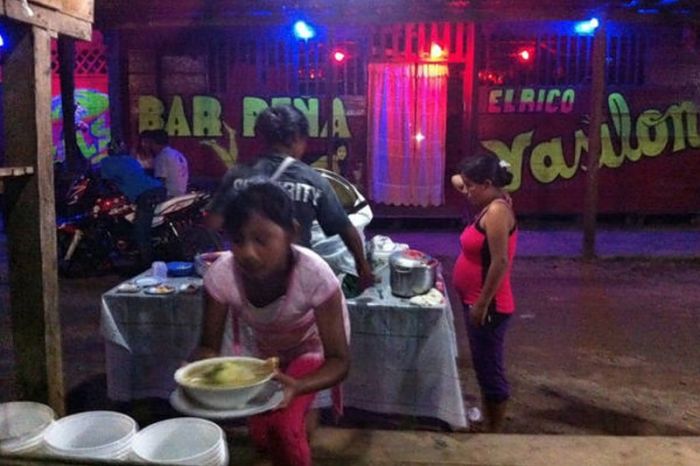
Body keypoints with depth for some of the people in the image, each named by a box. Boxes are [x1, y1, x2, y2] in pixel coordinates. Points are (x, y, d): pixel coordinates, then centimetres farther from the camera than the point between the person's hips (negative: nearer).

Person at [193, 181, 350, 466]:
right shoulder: (221, 274, -31)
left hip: (313, 347, -3)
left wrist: (297, 386, -50)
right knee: (261, 435, 5)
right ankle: (306, 417, 36)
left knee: (281, 424, -20)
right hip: (264, 351, 3)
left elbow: (339, 360, -31)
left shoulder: (314, 274, -38)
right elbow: (209, 347, -18)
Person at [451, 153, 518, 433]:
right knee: (484, 367, 19)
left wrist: (482, 304, -22)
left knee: (490, 370, 2)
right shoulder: (490, 207, 9)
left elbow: (500, 262, -26)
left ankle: (495, 434, 16)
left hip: (488, 306, -10)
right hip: (476, 302, 10)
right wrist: (462, 184, 5)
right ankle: (488, 426, 33)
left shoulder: (497, 211, -20)